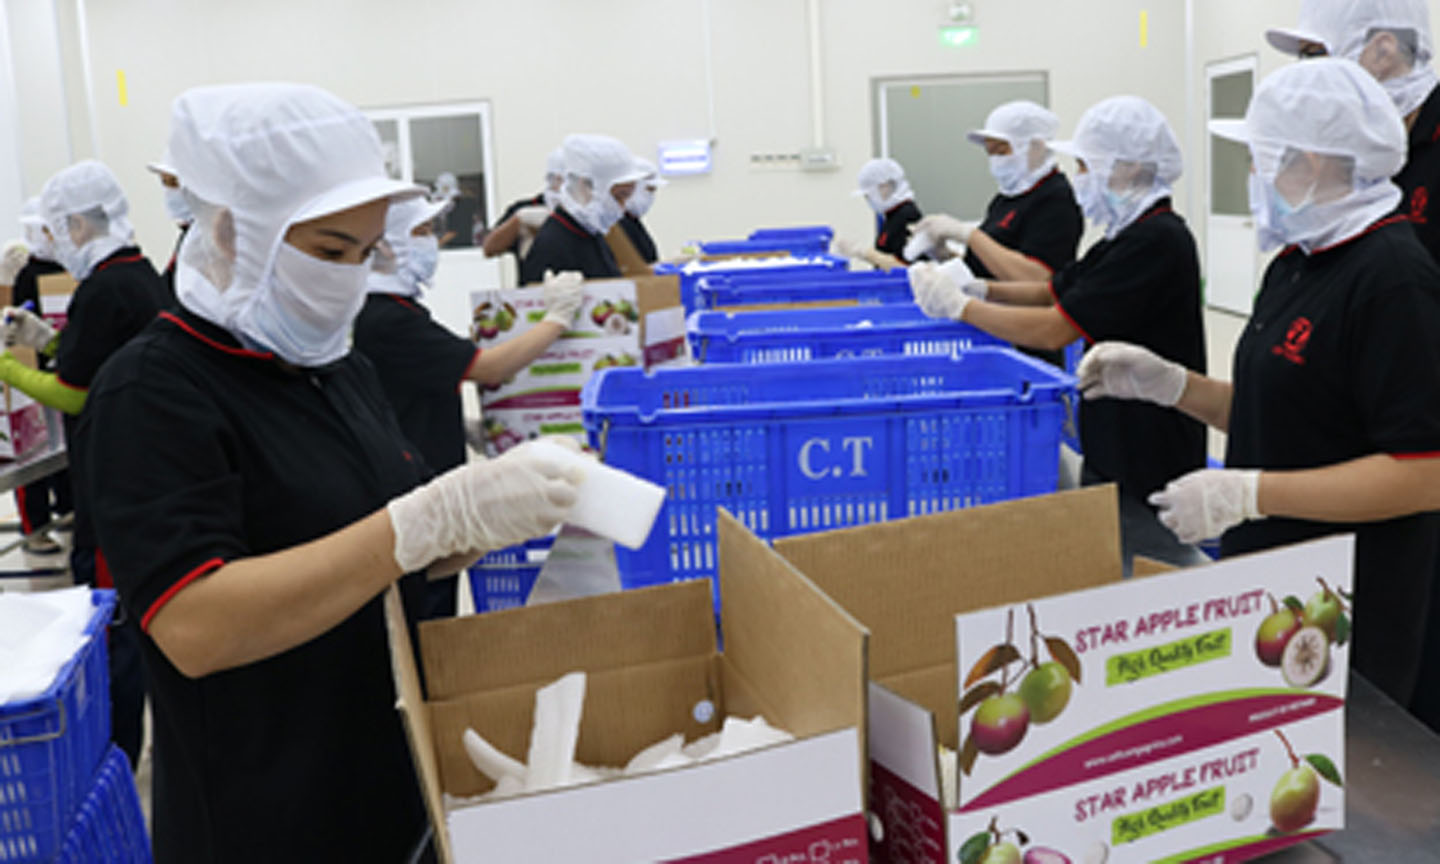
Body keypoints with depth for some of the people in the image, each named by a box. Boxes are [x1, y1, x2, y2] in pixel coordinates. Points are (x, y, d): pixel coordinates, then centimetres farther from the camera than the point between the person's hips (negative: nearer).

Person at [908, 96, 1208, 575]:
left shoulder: (1157, 240, -21)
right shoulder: (1129, 235, 12)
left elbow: (1054, 330, -24)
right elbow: (1055, 290, 19)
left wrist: (958, 305, -15)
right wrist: (979, 288, 2)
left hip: (1148, 468, -10)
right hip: (1113, 453, 11)